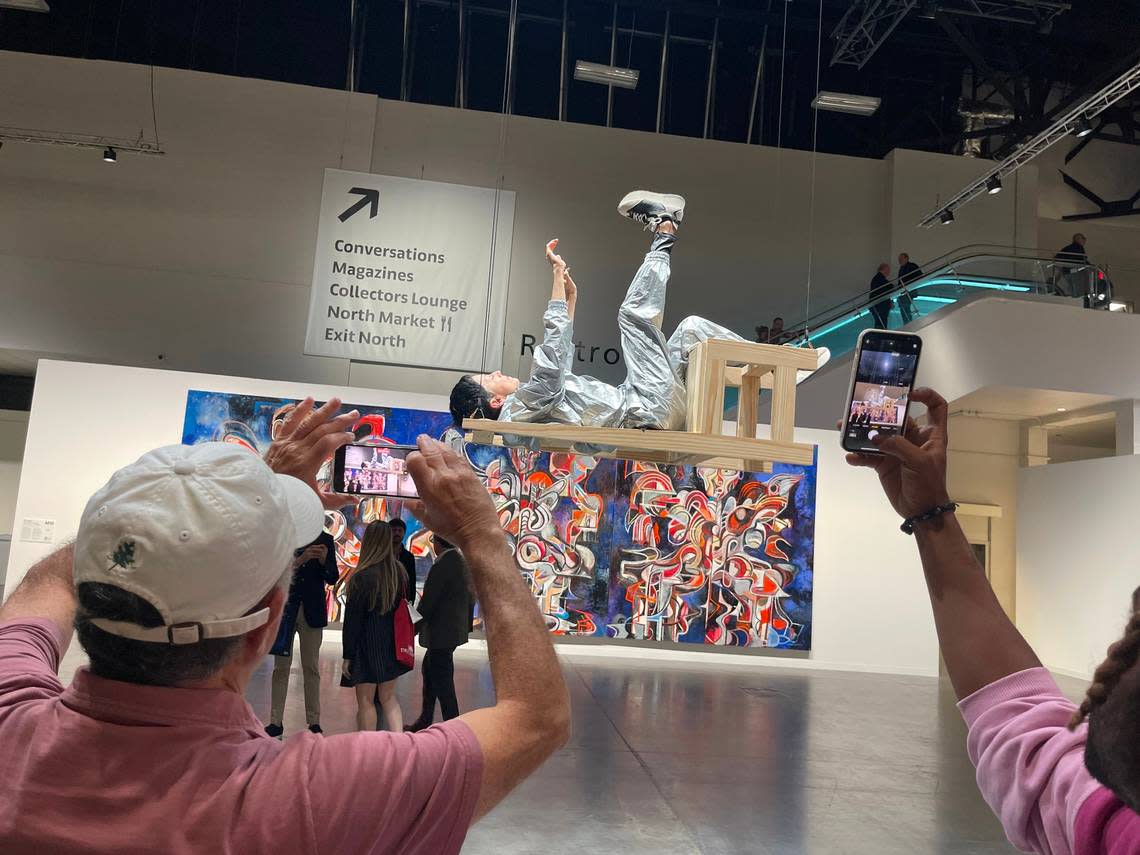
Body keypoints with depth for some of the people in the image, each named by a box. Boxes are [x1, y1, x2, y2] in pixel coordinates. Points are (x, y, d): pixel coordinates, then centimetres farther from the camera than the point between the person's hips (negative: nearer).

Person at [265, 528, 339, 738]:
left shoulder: (325, 540, 2)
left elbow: (333, 579, 0)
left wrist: (324, 561, -20)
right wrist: (300, 559, -24)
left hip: (313, 611, 1)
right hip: (285, 608, -1)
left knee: (311, 668, 6)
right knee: (281, 668, 4)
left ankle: (314, 721, 11)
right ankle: (276, 721, 10)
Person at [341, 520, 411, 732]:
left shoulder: (362, 577, -16)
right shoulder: (400, 572, -2)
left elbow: (352, 619, -12)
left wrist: (347, 656, -7)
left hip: (367, 644, -5)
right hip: (392, 644, 5)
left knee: (365, 700, 8)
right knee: (388, 698, 16)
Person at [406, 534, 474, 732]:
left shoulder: (441, 566, -22)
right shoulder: (461, 562, 5)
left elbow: (427, 602, -18)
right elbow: (468, 598, 12)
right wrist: (467, 623, 20)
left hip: (441, 632, -10)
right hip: (454, 629, 10)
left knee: (442, 682, -1)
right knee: (429, 670, 22)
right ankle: (425, 721, 32)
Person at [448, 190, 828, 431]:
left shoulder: (525, 404, 14)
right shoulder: (520, 410, -17)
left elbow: (559, 364, 27)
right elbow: (551, 361, -31)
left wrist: (571, 299, 22)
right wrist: (557, 278, -25)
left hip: (648, 412, 10)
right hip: (650, 414, -10)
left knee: (691, 327, 13)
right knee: (634, 313, -9)